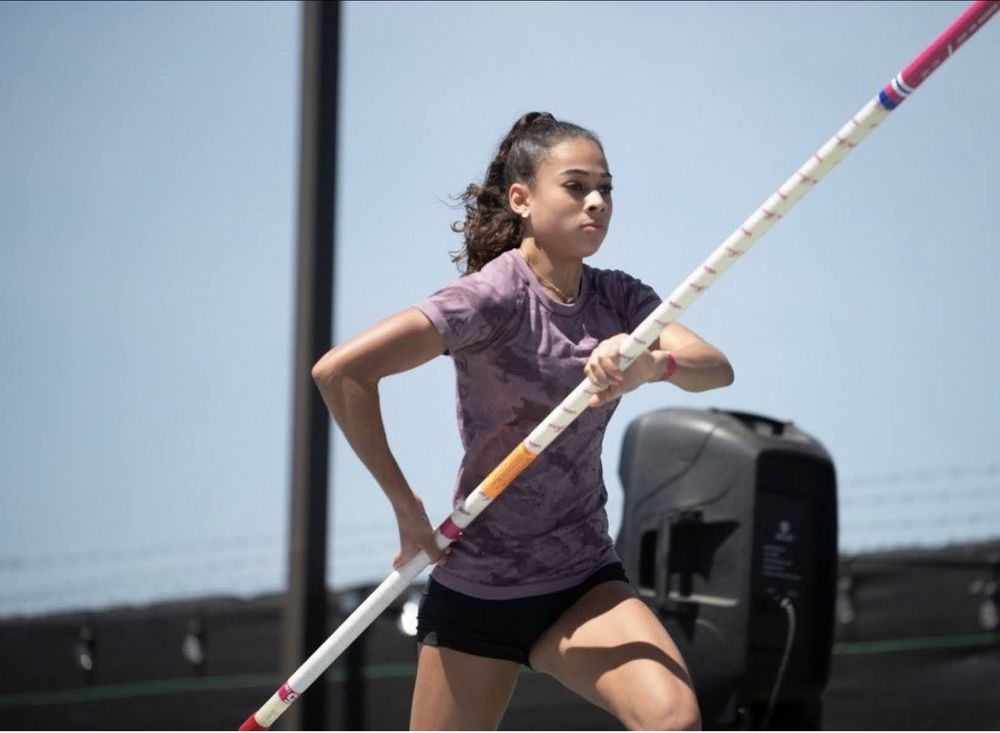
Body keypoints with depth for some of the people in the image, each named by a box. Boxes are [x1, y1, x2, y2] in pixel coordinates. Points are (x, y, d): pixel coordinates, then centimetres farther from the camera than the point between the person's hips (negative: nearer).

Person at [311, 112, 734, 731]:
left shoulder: (619, 298, 2)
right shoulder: (495, 297, -15)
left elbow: (717, 368, -14)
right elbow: (339, 371, -23)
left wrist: (654, 365, -37)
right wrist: (406, 506, -18)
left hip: (584, 584, 4)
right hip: (477, 586, -4)